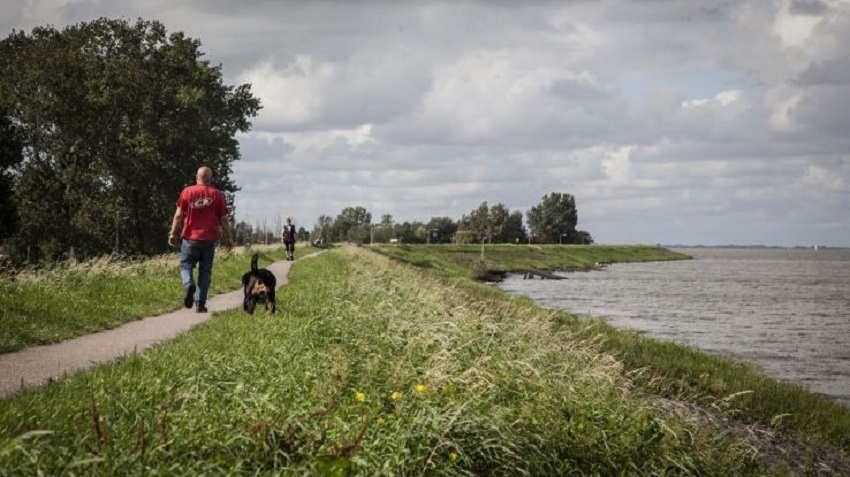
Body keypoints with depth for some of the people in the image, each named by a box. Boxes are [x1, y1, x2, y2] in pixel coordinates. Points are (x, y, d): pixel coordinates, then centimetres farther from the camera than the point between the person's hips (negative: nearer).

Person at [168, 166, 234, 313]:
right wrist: (228, 238, 12)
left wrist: (173, 233, 5)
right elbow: (224, 220, 4)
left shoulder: (187, 192, 0)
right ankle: (201, 303, 4)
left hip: (190, 238, -1)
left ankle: (189, 285, -20)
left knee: (186, 265, 10)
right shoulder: (217, 195, 3)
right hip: (209, 239, 1)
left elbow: (179, 215, -2)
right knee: (205, 271, 7)